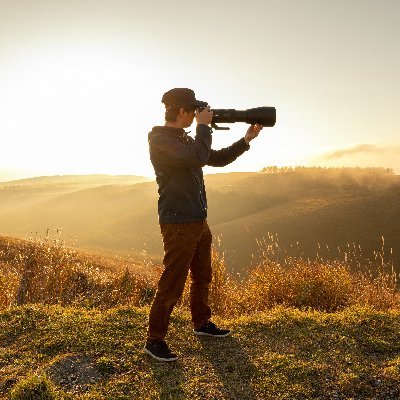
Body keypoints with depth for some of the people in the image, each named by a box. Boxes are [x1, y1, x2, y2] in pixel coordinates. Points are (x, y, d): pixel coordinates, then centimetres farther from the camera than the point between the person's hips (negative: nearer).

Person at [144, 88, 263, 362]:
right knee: (172, 283, -5)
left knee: (203, 277, 20)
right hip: (178, 223, -9)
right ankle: (154, 340, 7)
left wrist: (246, 140, 15)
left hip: (198, 221, 10)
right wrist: (204, 126, -15)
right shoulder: (160, 140, -14)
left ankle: (202, 324, 37)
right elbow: (197, 157, -28)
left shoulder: (186, 139, 16)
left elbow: (217, 159, 21)